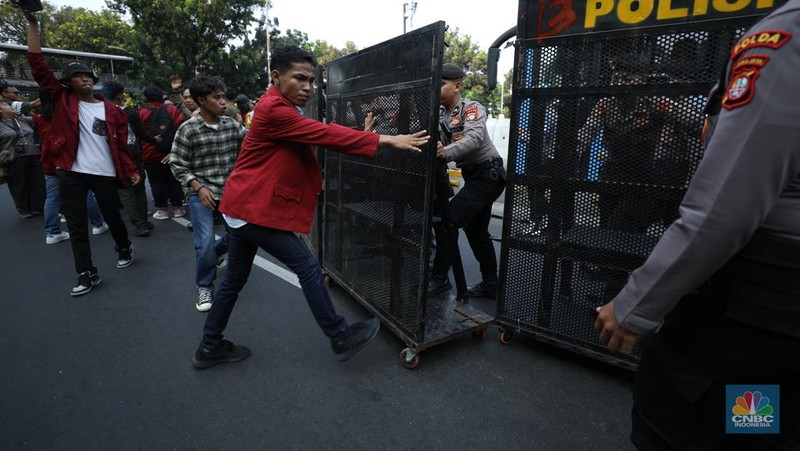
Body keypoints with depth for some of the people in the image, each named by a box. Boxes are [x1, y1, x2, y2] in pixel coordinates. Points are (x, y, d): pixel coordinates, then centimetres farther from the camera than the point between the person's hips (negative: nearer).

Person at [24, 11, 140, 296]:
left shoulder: (111, 110, 5)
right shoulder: (63, 101, 6)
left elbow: (121, 144, 5)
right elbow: (38, 66, 0)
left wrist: (131, 171, -5)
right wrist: (33, 23, -3)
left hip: (105, 174, -1)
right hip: (71, 174, 1)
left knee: (112, 217, 10)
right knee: (76, 225, 4)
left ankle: (124, 249, 39)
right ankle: (87, 274, 13)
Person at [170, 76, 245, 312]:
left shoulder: (231, 124, 4)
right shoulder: (188, 130, -8)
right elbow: (178, 166, -5)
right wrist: (199, 188, -15)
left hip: (231, 192, 5)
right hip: (201, 194, -4)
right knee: (205, 242, -12)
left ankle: (211, 253, 41)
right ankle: (205, 287, 11)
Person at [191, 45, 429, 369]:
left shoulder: (284, 109, 16)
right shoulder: (274, 109, -18)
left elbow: (321, 138, 11)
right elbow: (325, 135, -24)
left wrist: (360, 138, -2)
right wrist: (386, 141, -24)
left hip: (246, 205, 11)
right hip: (256, 208, -11)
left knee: (234, 279, 16)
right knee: (308, 267, -4)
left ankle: (210, 348, 30)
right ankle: (340, 338, 8)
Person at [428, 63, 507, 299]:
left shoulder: (472, 108, -12)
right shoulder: (440, 114, 8)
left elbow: (475, 138, -32)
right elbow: (435, 145, -5)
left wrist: (447, 152, -47)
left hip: (489, 173, -8)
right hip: (473, 175, 8)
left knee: (447, 219, -18)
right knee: (476, 230, 13)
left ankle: (439, 278, -6)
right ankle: (490, 284, 26)